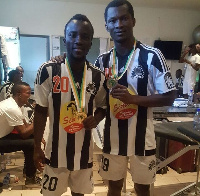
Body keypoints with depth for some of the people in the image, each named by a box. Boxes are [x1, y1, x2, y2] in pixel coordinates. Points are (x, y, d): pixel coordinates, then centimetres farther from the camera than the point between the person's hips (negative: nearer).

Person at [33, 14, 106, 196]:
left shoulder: (98, 76, -4)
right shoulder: (48, 70, -12)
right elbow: (41, 111, -6)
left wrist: (96, 119, -11)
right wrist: (37, 147, -6)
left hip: (84, 150, 3)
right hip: (56, 149, -2)